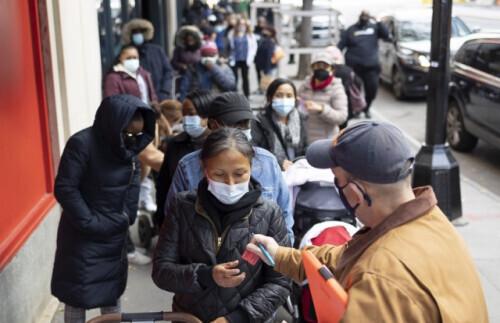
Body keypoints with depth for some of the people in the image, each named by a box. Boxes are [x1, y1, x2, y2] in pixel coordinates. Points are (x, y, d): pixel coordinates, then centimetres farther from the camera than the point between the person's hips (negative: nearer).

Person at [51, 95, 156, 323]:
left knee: (112, 291, 18)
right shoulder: (82, 144, -22)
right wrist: (89, 223, -19)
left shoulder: (129, 146, -1)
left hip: (115, 235, 6)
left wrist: (127, 217, 0)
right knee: (78, 295, 6)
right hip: (84, 236, -6)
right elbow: (64, 189, -20)